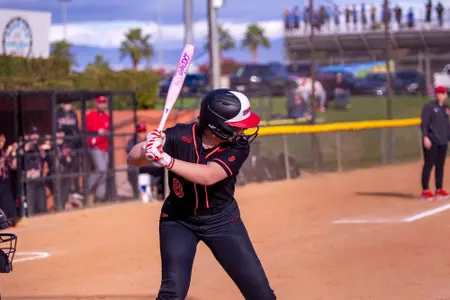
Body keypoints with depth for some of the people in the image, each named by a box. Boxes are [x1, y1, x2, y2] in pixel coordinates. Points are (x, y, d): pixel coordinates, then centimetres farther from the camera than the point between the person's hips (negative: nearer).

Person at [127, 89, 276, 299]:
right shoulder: (180, 136, -21)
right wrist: (146, 149, -42)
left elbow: (208, 176, -36)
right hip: (179, 219, -1)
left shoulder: (239, 146, -20)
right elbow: (133, 160, -20)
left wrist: (166, 160, -45)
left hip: (222, 219, 1)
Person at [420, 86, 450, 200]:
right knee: (429, 165, -6)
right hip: (431, 141, -6)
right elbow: (424, 123, -9)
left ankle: (439, 190, 15)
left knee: (440, 165, 8)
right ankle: (425, 191, -4)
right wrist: (425, 137, -18)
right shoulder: (429, 107, -5)